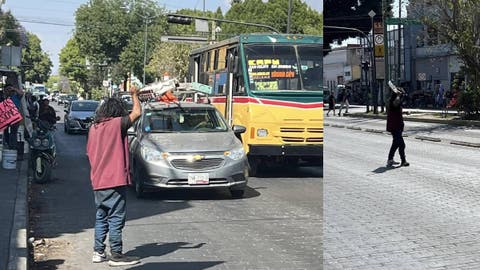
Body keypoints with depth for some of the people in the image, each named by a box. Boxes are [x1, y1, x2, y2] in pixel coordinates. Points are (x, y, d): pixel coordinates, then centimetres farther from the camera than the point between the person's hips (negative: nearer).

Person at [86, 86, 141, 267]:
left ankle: (98, 252, 19)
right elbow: (137, 112, -5)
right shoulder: (117, 124, -9)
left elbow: (89, 153, 14)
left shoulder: (93, 127, 10)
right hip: (115, 180, -7)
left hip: (97, 182, 7)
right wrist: (134, 94, 9)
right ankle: (116, 255, 0)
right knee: (116, 218, -2)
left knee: (101, 217, 16)